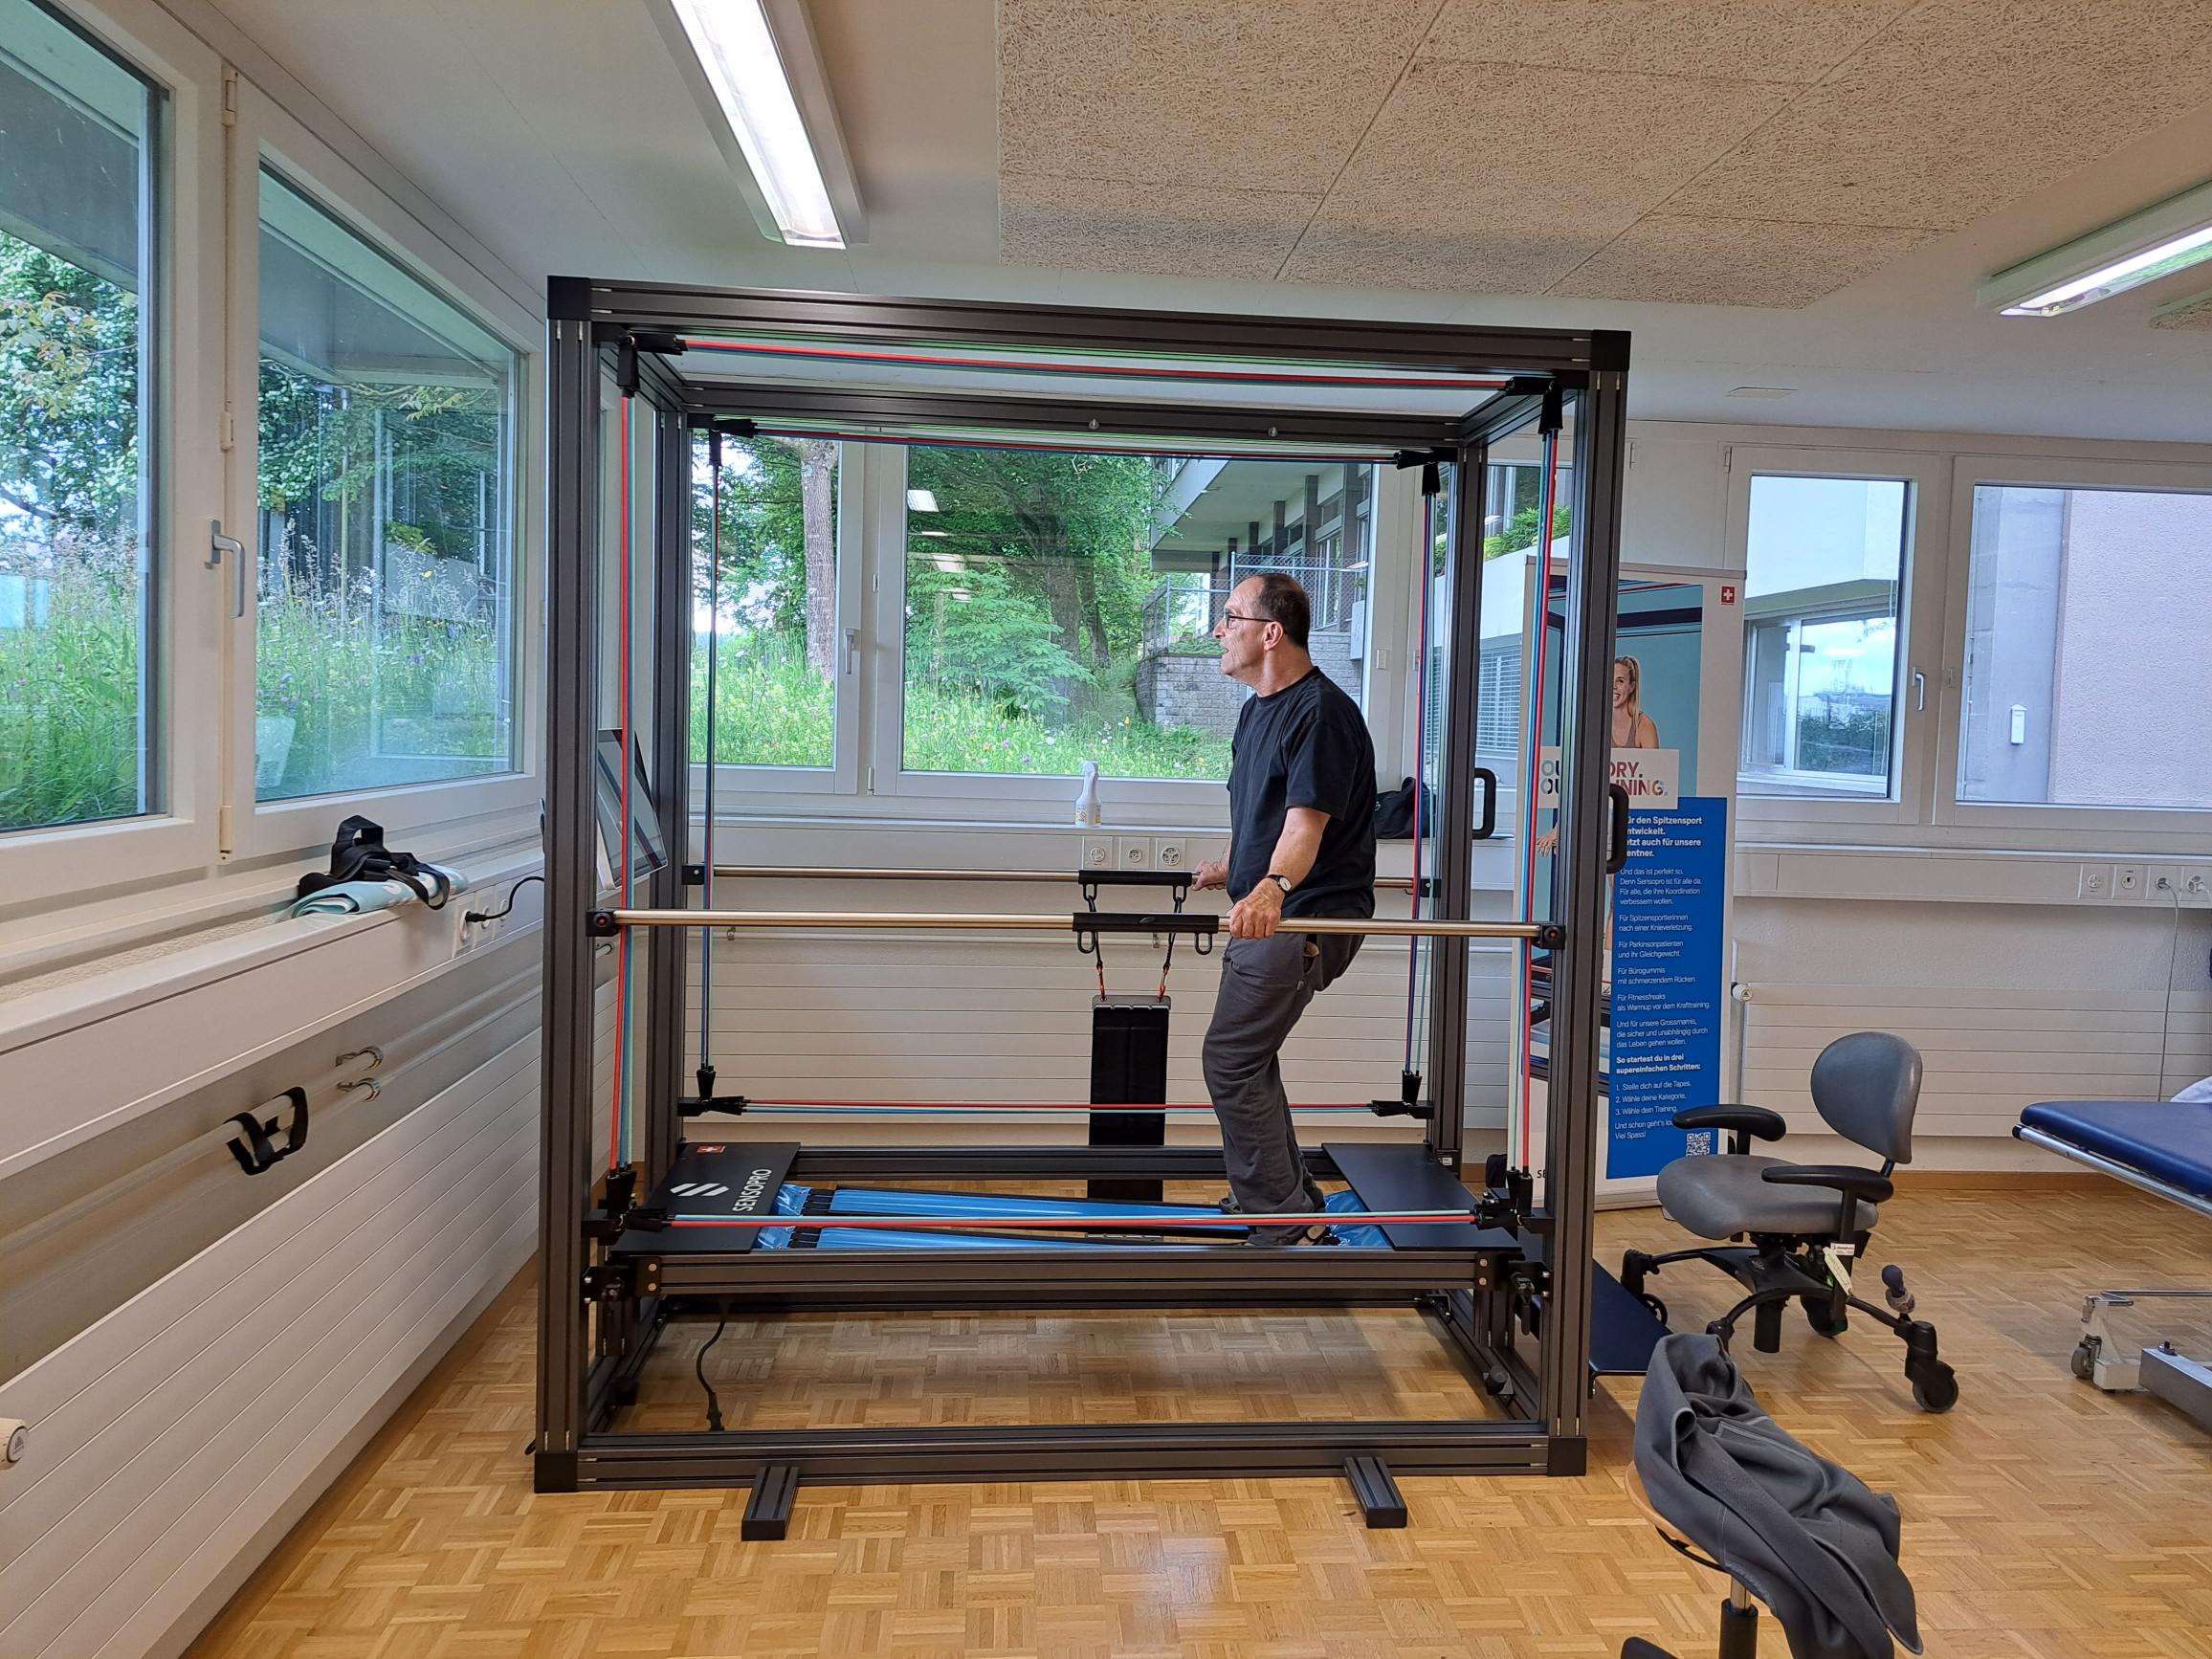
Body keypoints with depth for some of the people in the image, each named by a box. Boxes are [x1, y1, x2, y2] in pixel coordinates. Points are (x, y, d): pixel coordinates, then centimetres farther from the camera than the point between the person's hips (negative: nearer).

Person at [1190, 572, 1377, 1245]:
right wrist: (1232, 866, 38)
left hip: (1305, 916, -11)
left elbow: (1306, 820, -28)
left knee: (1231, 1060, -12)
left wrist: (1273, 887, -45)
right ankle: (1292, 1195, 32)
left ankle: (1281, 1221, -3)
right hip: (1268, 910, 11)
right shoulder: (1258, 708, 13)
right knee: (1247, 1054, 18)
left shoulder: (1321, 711, -17)